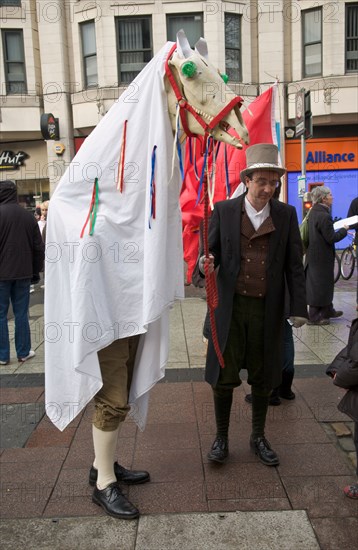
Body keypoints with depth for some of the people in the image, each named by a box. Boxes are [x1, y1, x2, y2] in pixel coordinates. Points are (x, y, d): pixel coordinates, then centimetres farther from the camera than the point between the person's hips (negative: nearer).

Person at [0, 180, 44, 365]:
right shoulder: (28, 216, 4)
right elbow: (39, 248, 6)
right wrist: (36, 271, 14)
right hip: (23, 273, 4)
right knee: (21, 313, 10)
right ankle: (23, 352, 16)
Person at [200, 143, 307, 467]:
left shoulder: (286, 215, 3)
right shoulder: (223, 211, 0)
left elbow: (294, 265, 3)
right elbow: (212, 251, 3)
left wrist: (299, 308, -3)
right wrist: (208, 264, -21)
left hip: (268, 309, 1)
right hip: (231, 307, -1)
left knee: (263, 376, 12)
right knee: (224, 375, 5)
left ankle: (259, 437, 33)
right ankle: (222, 437, 25)